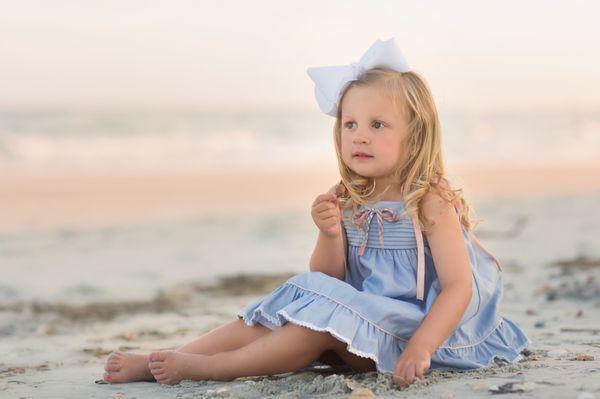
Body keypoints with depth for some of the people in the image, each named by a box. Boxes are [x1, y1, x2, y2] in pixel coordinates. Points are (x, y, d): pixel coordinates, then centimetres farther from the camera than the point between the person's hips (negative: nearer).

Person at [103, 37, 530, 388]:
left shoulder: (430, 202, -13)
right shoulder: (346, 202, 4)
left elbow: (459, 287, -18)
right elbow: (329, 278, 6)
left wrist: (419, 349, -32)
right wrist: (330, 235, -16)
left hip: (412, 326, -6)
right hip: (360, 320, 6)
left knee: (327, 313, -27)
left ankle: (207, 367, -24)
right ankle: (160, 363, -10)